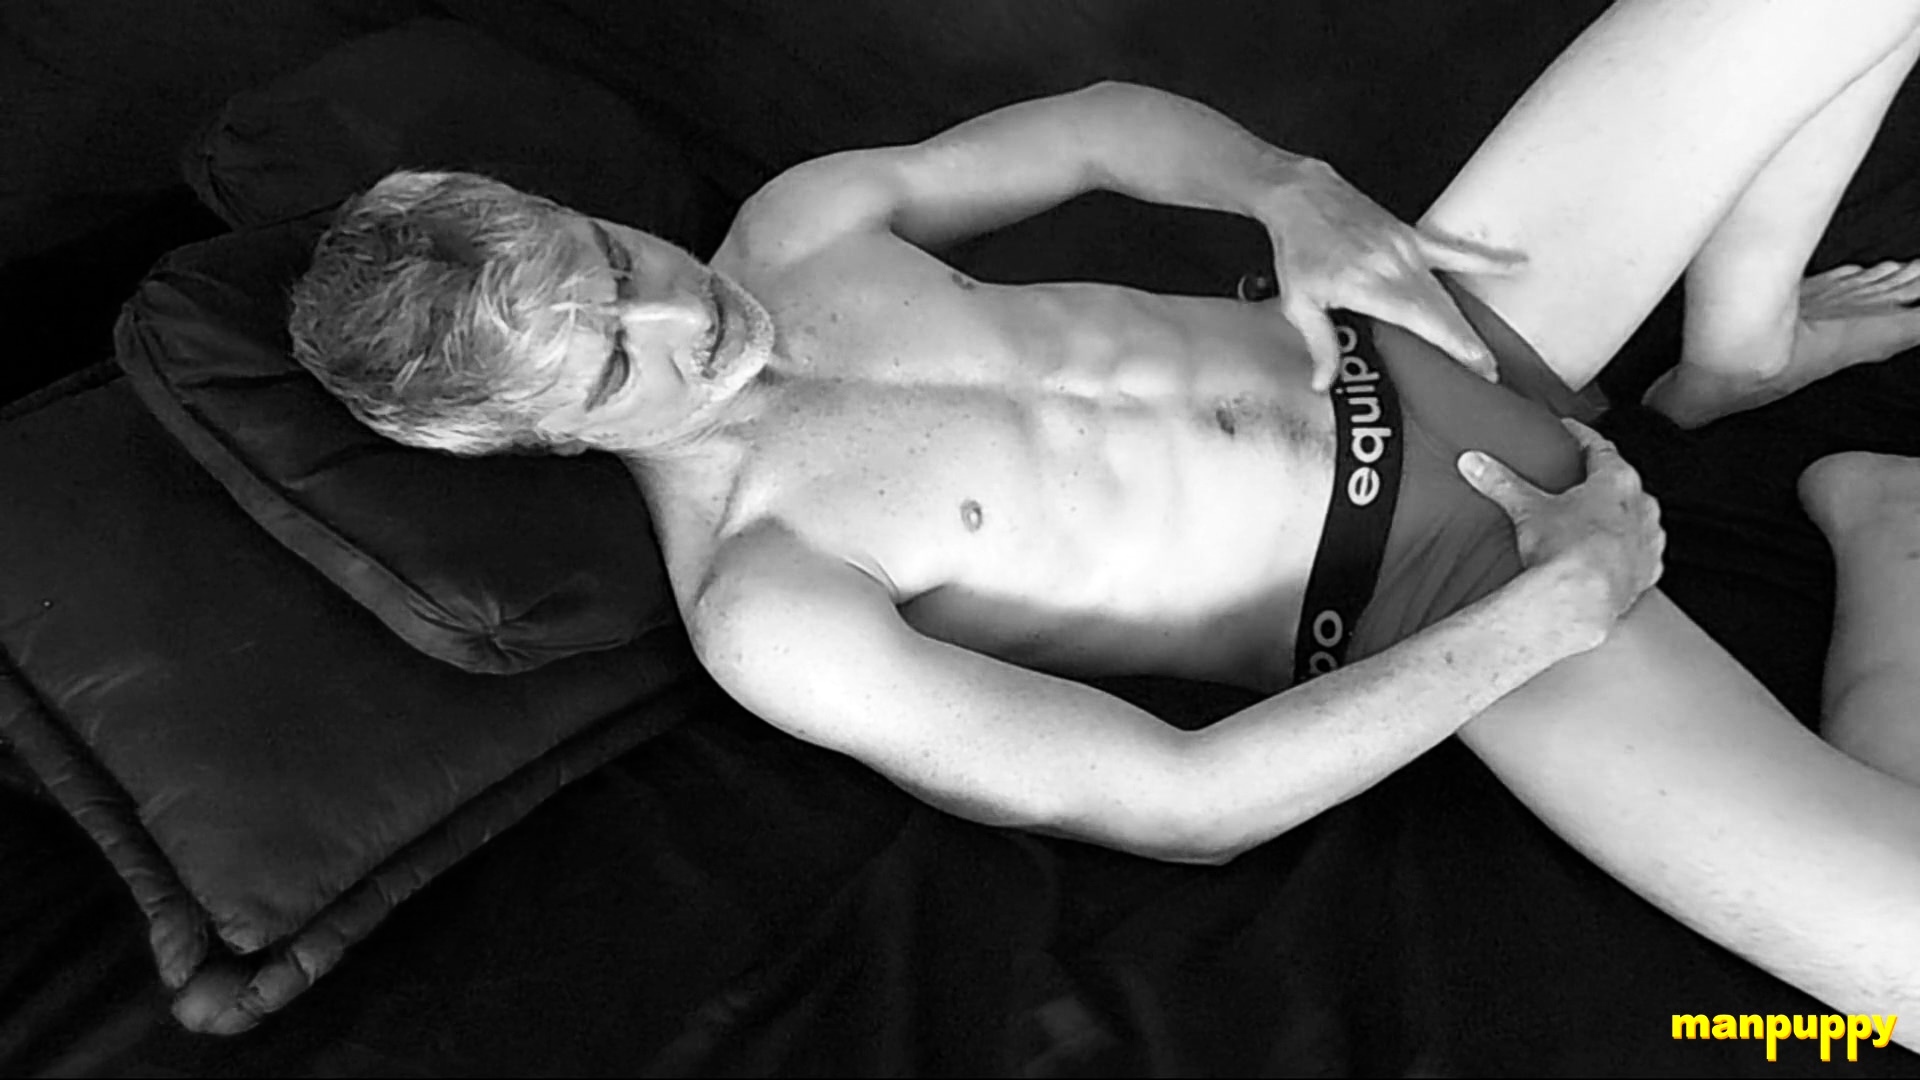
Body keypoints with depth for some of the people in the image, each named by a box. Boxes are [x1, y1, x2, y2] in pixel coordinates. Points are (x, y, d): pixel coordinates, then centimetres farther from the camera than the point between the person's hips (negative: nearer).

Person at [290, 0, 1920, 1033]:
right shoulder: (760, 612, -20)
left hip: (1418, 335, 6)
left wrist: (1297, 195, -10)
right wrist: (1554, 601, -20)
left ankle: (1740, 355, 20)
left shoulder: (798, 224, -1)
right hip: (1439, 608, -5)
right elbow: (1185, 805, -23)